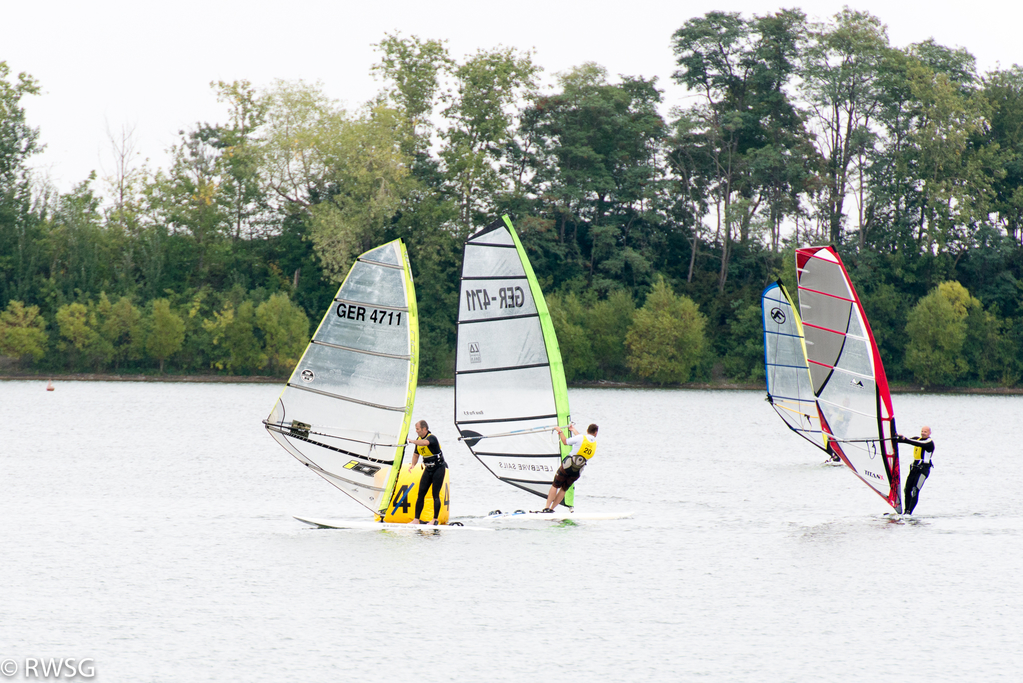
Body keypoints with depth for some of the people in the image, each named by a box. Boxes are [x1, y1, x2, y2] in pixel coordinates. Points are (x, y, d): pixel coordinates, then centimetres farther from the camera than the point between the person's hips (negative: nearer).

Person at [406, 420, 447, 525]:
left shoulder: (432, 438, -19)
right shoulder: (419, 440, 5)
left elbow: (425, 443, -42)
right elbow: (416, 454, 11)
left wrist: (412, 441, -44)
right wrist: (413, 464, -6)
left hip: (438, 468, -7)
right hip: (428, 469, 7)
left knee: (436, 495, -9)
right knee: (421, 494, 2)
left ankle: (435, 520, -5)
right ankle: (416, 519, 3)